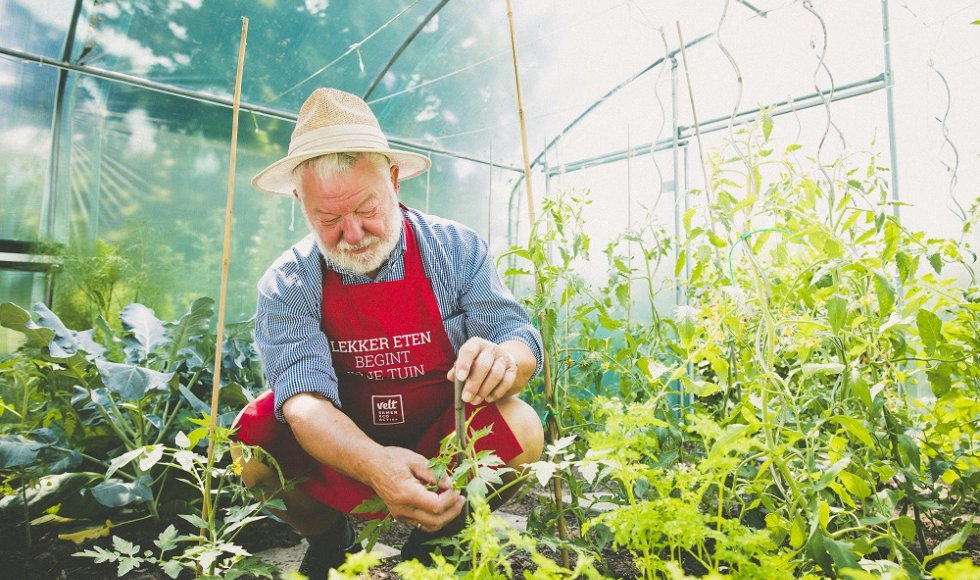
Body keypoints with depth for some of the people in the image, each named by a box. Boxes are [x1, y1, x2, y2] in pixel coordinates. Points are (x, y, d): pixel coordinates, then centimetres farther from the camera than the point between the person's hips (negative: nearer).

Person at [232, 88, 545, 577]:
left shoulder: (456, 249, -11)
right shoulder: (287, 285, -11)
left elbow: (522, 340, -13)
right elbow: (303, 395, -25)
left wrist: (504, 360, -40)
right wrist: (374, 464, -46)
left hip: (442, 438, 0)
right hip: (339, 446, 1)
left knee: (521, 430, -28)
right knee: (252, 439, -25)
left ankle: (433, 537, 2)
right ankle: (328, 540, 6)